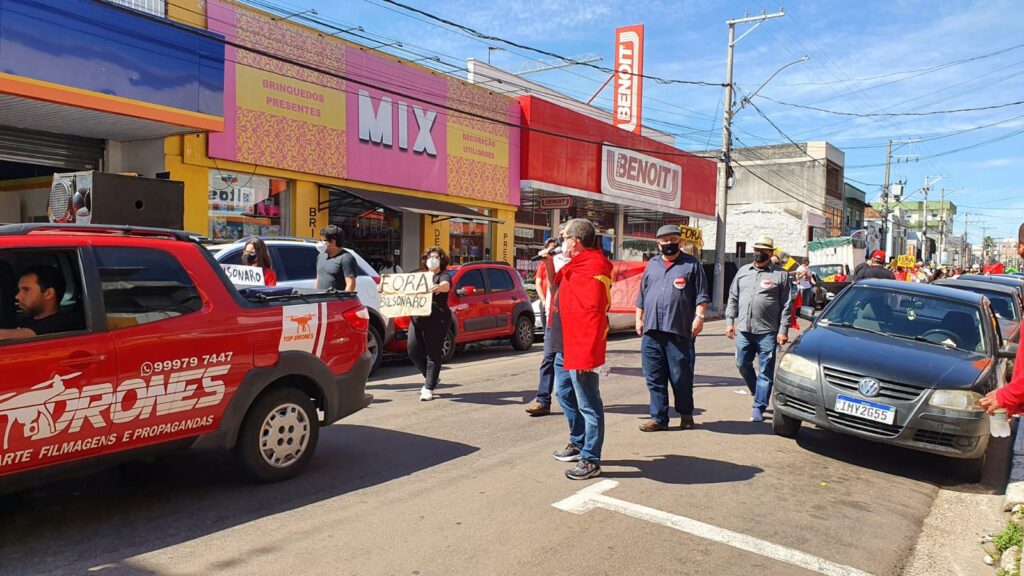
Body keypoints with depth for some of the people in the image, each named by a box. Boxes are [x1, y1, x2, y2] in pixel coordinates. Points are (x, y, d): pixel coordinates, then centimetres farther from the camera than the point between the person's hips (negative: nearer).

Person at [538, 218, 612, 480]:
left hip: (581, 349, -11)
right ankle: (578, 443, 38)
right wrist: (549, 263, 12)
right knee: (564, 393, 23)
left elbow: (594, 313, -26)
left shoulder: (593, 267, -20)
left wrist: (587, 352, -28)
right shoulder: (576, 264, 13)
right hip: (565, 346, 11)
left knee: (588, 405, -1)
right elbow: (557, 287, 28)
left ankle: (591, 461, 7)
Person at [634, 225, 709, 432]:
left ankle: (686, 414, 20)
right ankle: (658, 418, 12)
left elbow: (701, 295, 2)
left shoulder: (691, 264, 7)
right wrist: (639, 318, 14)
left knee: (681, 376, 2)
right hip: (651, 331, 4)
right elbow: (641, 295, 20)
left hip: (679, 331, -4)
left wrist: (699, 316, -8)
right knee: (654, 377, 4)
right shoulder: (652, 265, 18)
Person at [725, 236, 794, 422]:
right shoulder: (743, 272, 14)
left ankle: (759, 407, 5)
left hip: (767, 331, -4)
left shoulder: (780, 275, 2)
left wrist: (783, 330, -7)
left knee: (766, 371, -1)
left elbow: (786, 305, -1)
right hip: (743, 329, 4)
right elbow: (733, 298, 16)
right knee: (742, 364, 8)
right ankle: (760, 394, 30)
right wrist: (730, 321, 8)